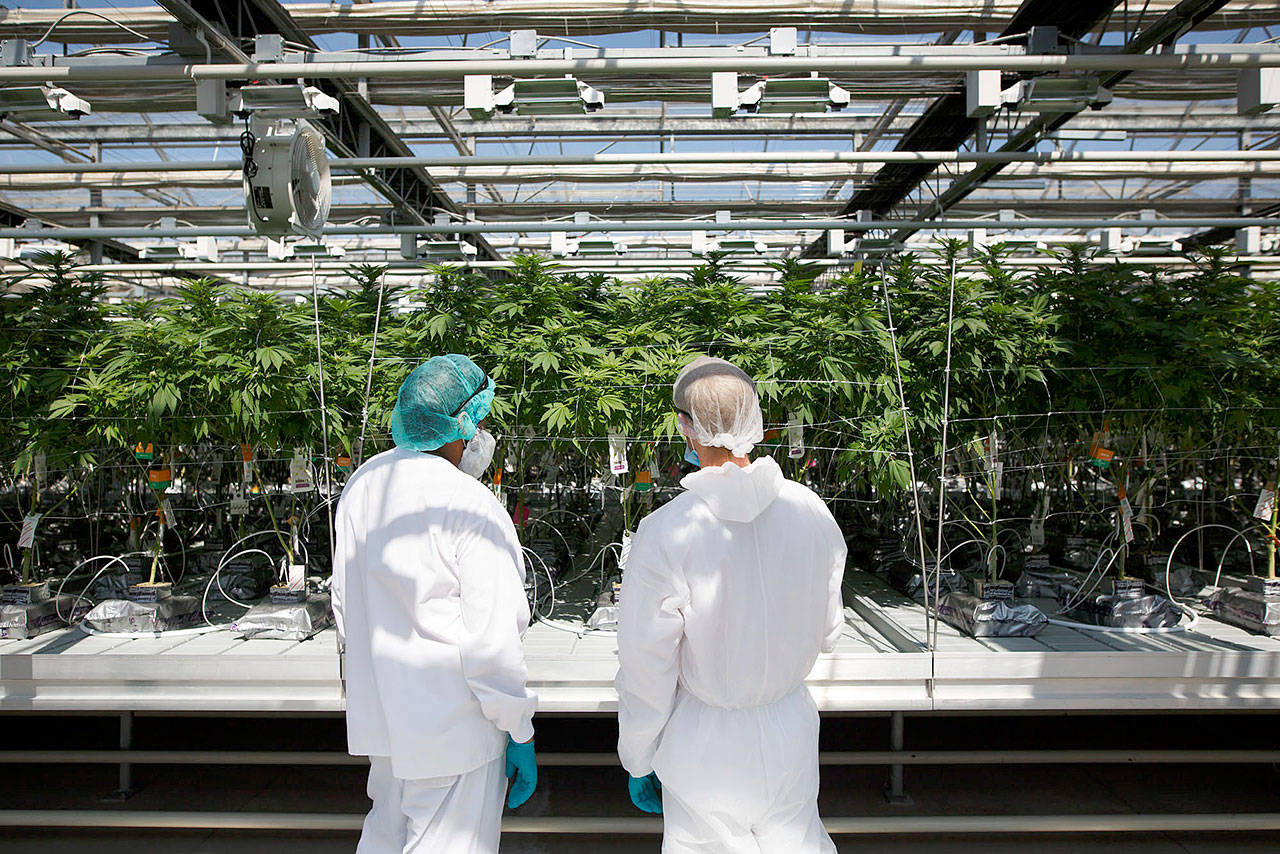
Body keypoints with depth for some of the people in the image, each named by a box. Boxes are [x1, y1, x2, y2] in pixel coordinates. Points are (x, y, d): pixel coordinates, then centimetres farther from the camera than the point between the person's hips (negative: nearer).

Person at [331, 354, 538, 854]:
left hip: (380, 714, 8)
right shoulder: (471, 507, -22)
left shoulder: (363, 483, 3)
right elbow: (492, 639, -23)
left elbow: (345, 602, 12)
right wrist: (520, 736, -12)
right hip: (452, 723, -8)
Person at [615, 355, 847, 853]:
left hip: (702, 743, -3)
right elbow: (828, 633, 3)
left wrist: (638, 762, 0)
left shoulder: (664, 533, -24)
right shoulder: (811, 512, -11)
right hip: (790, 732, 3)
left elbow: (645, 675, -15)